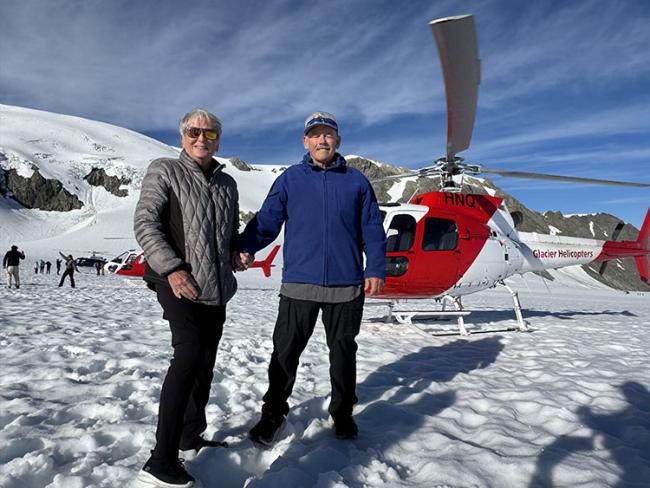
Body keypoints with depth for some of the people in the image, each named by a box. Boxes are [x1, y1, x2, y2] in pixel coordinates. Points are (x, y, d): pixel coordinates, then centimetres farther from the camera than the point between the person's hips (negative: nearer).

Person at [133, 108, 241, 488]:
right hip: (177, 283, -7)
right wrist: (171, 267, -20)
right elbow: (145, 223, -8)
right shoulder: (164, 171, 1)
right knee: (190, 353, -23)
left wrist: (237, 251, 4)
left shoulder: (227, 183, 17)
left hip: (216, 288, 7)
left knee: (205, 363, 12)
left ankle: (191, 435, 29)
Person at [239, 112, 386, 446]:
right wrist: (244, 247, -18)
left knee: (343, 350, 13)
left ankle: (342, 412, 31)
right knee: (285, 351, 6)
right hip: (299, 284, 0)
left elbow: (372, 229, 6)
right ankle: (273, 412, 24)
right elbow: (267, 220, -1)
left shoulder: (356, 181, 7)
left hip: (346, 285, 1)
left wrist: (376, 269, -3)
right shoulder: (289, 180, 6)